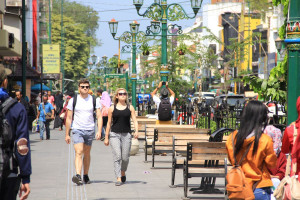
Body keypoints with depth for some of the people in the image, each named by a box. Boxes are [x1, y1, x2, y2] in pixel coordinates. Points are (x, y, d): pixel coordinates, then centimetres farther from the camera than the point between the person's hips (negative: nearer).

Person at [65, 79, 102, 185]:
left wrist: (99, 131, -11)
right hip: (77, 130, -2)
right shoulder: (73, 100, 2)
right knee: (79, 152, -17)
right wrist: (67, 134, 4)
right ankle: (78, 176, -28)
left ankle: (86, 175, 24)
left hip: (90, 130, 2)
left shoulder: (94, 100, 4)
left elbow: (99, 117, 2)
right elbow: (69, 118, 6)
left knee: (87, 154, 11)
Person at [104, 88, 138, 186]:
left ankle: (123, 173, 32)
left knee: (125, 157, 2)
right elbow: (109, 123, 10)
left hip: (126, 134, 1)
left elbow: (134, 120, 2)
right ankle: (118, 178, -12)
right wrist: (106, 137, 8)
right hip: (114, 134, -1)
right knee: (117, 156, -11)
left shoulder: (130, 107, 8)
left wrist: (136, 131, -16)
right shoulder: (112, 108, 6)